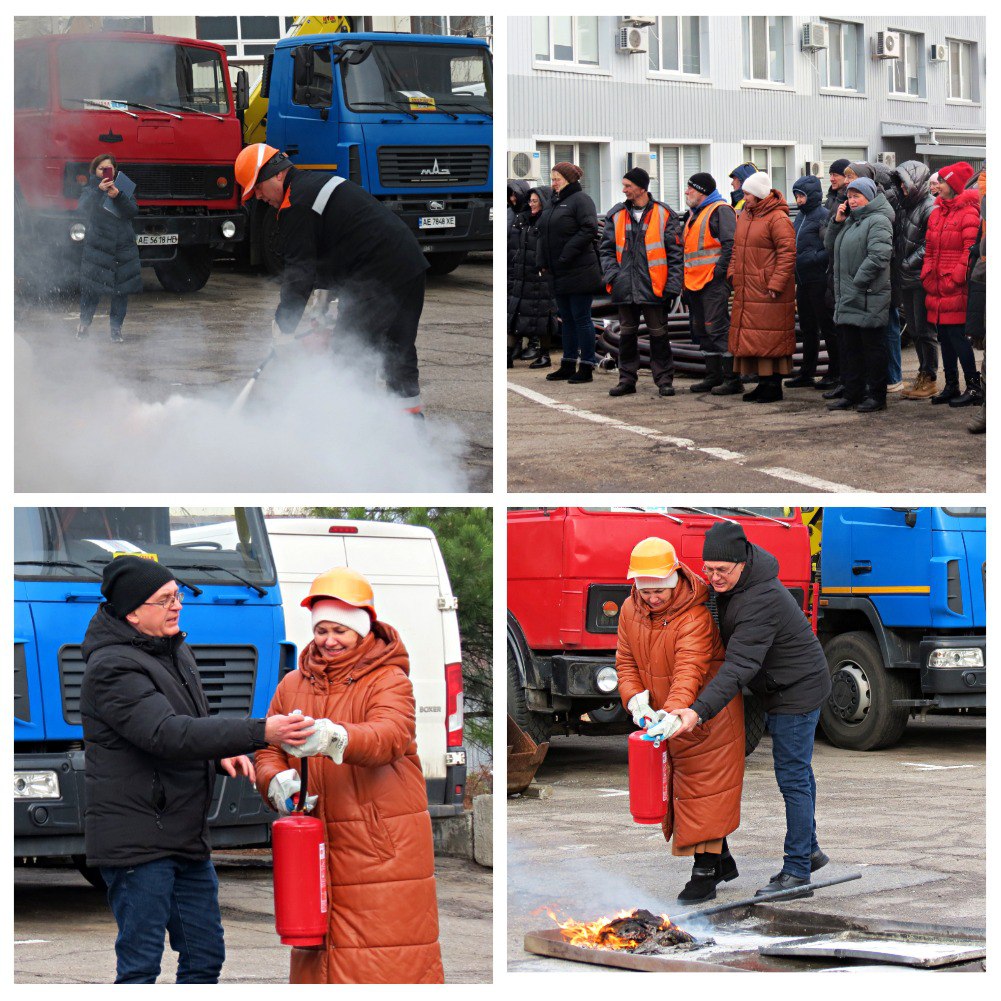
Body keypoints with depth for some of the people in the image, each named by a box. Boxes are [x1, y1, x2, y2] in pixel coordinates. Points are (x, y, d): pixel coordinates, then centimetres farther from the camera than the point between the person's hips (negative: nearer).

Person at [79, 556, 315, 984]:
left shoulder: (175, 651, 14)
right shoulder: (112, 668, -16)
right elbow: (168, 734, -29)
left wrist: (221, 755, 4)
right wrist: (259, 733, -35)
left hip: (186, 837, 9)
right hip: (136, 840, -9)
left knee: (205, 956, 12)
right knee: (140, 966, -6)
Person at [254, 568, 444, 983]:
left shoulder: (389, 680, -3)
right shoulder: (293, 686, 14)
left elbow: (391, 735, -23)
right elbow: (268, 752, 12)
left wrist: (334, 738, -43)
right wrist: (277, 780, -13)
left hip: (383, 848, -5)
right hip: (318, 850, 5)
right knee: (314, 957, 6)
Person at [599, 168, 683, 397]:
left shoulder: (664, 215, -1)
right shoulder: (616, 215, 9)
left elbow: (675, 253, -2)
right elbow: (607, 249, 12)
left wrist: (673, 286, -8)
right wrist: (612, 275, -4)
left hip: (654, 287, -4)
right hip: (625, 288, 4)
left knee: (659, 334, 2)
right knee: (627, 334, 9)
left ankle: (664, 380, 9)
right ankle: (627, 379, 17)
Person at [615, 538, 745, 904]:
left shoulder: (696, 615, -25)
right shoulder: (631, 611, -3)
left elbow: (690, 669, -36)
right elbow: (625, 661, 0)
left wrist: (674, 713, -50)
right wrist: (635, 698, -20)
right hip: (662, 720, 7)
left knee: (704, 791, -5)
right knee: (681, 789, 14)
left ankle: (705, 872, 0)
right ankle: (722, 860, 28)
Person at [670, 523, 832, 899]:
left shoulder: (762, 601, -33)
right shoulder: (729, 585, -3)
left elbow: (740, 665, -39)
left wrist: (701, 710, -47)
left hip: (796, 691, -10)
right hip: (789, 687, 10)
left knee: (792, 777, -8)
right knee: (797, 771, 21)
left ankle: (797, 873, -5)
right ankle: (809, 850, 35)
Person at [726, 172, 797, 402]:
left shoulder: (777, 219, -13)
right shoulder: (745, 216, 16)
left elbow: (788, 253, -17)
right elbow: (737, 249, 26)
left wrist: (776, 284, -20)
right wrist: (733, 273, 13)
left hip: (768, 292, -9)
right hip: (746, 289, 9)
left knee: (770, 338, -6)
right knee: (751, 338, 10)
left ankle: (773, 386, -2)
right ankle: (763, 383, 17)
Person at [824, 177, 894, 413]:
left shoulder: (878, 221, -10)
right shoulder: (849, 221, 19)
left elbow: (878, 257, -20)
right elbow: (831, 248, 22)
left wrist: (857, 282, -19)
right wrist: (836, 222, 9)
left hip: (869, 298, -9)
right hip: (847, 298, 9)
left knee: (873, 345, -2)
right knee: (849, 346, 11)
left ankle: (876, 395, 2)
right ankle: (853, 393, 18)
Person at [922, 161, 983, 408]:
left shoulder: (968, 212, -10)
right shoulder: (937, 213, 15)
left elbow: (971, 249, -16)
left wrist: (956, 278, -18)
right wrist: (927, 276, 12)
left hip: (956, 288, -8)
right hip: (937, 289, 8)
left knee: (956, 334, -8)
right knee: (944, 336, 11)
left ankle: (974, 387, -3)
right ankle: (951, 386, 19)